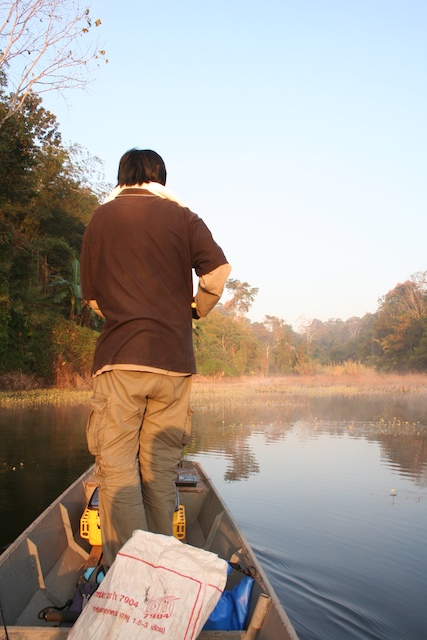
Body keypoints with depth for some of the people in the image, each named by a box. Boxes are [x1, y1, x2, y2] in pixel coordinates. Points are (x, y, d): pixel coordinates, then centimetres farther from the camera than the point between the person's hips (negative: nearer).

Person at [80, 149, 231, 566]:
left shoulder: (100, 218, 12)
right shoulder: (181, 215, 7)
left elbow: (92, 298, 14)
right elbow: (218, 271, -6)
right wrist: (194, 311, 11)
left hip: (118, 358, -1)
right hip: (174, 359, 1)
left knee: (117, 466, 2)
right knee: (161, 467, 11)